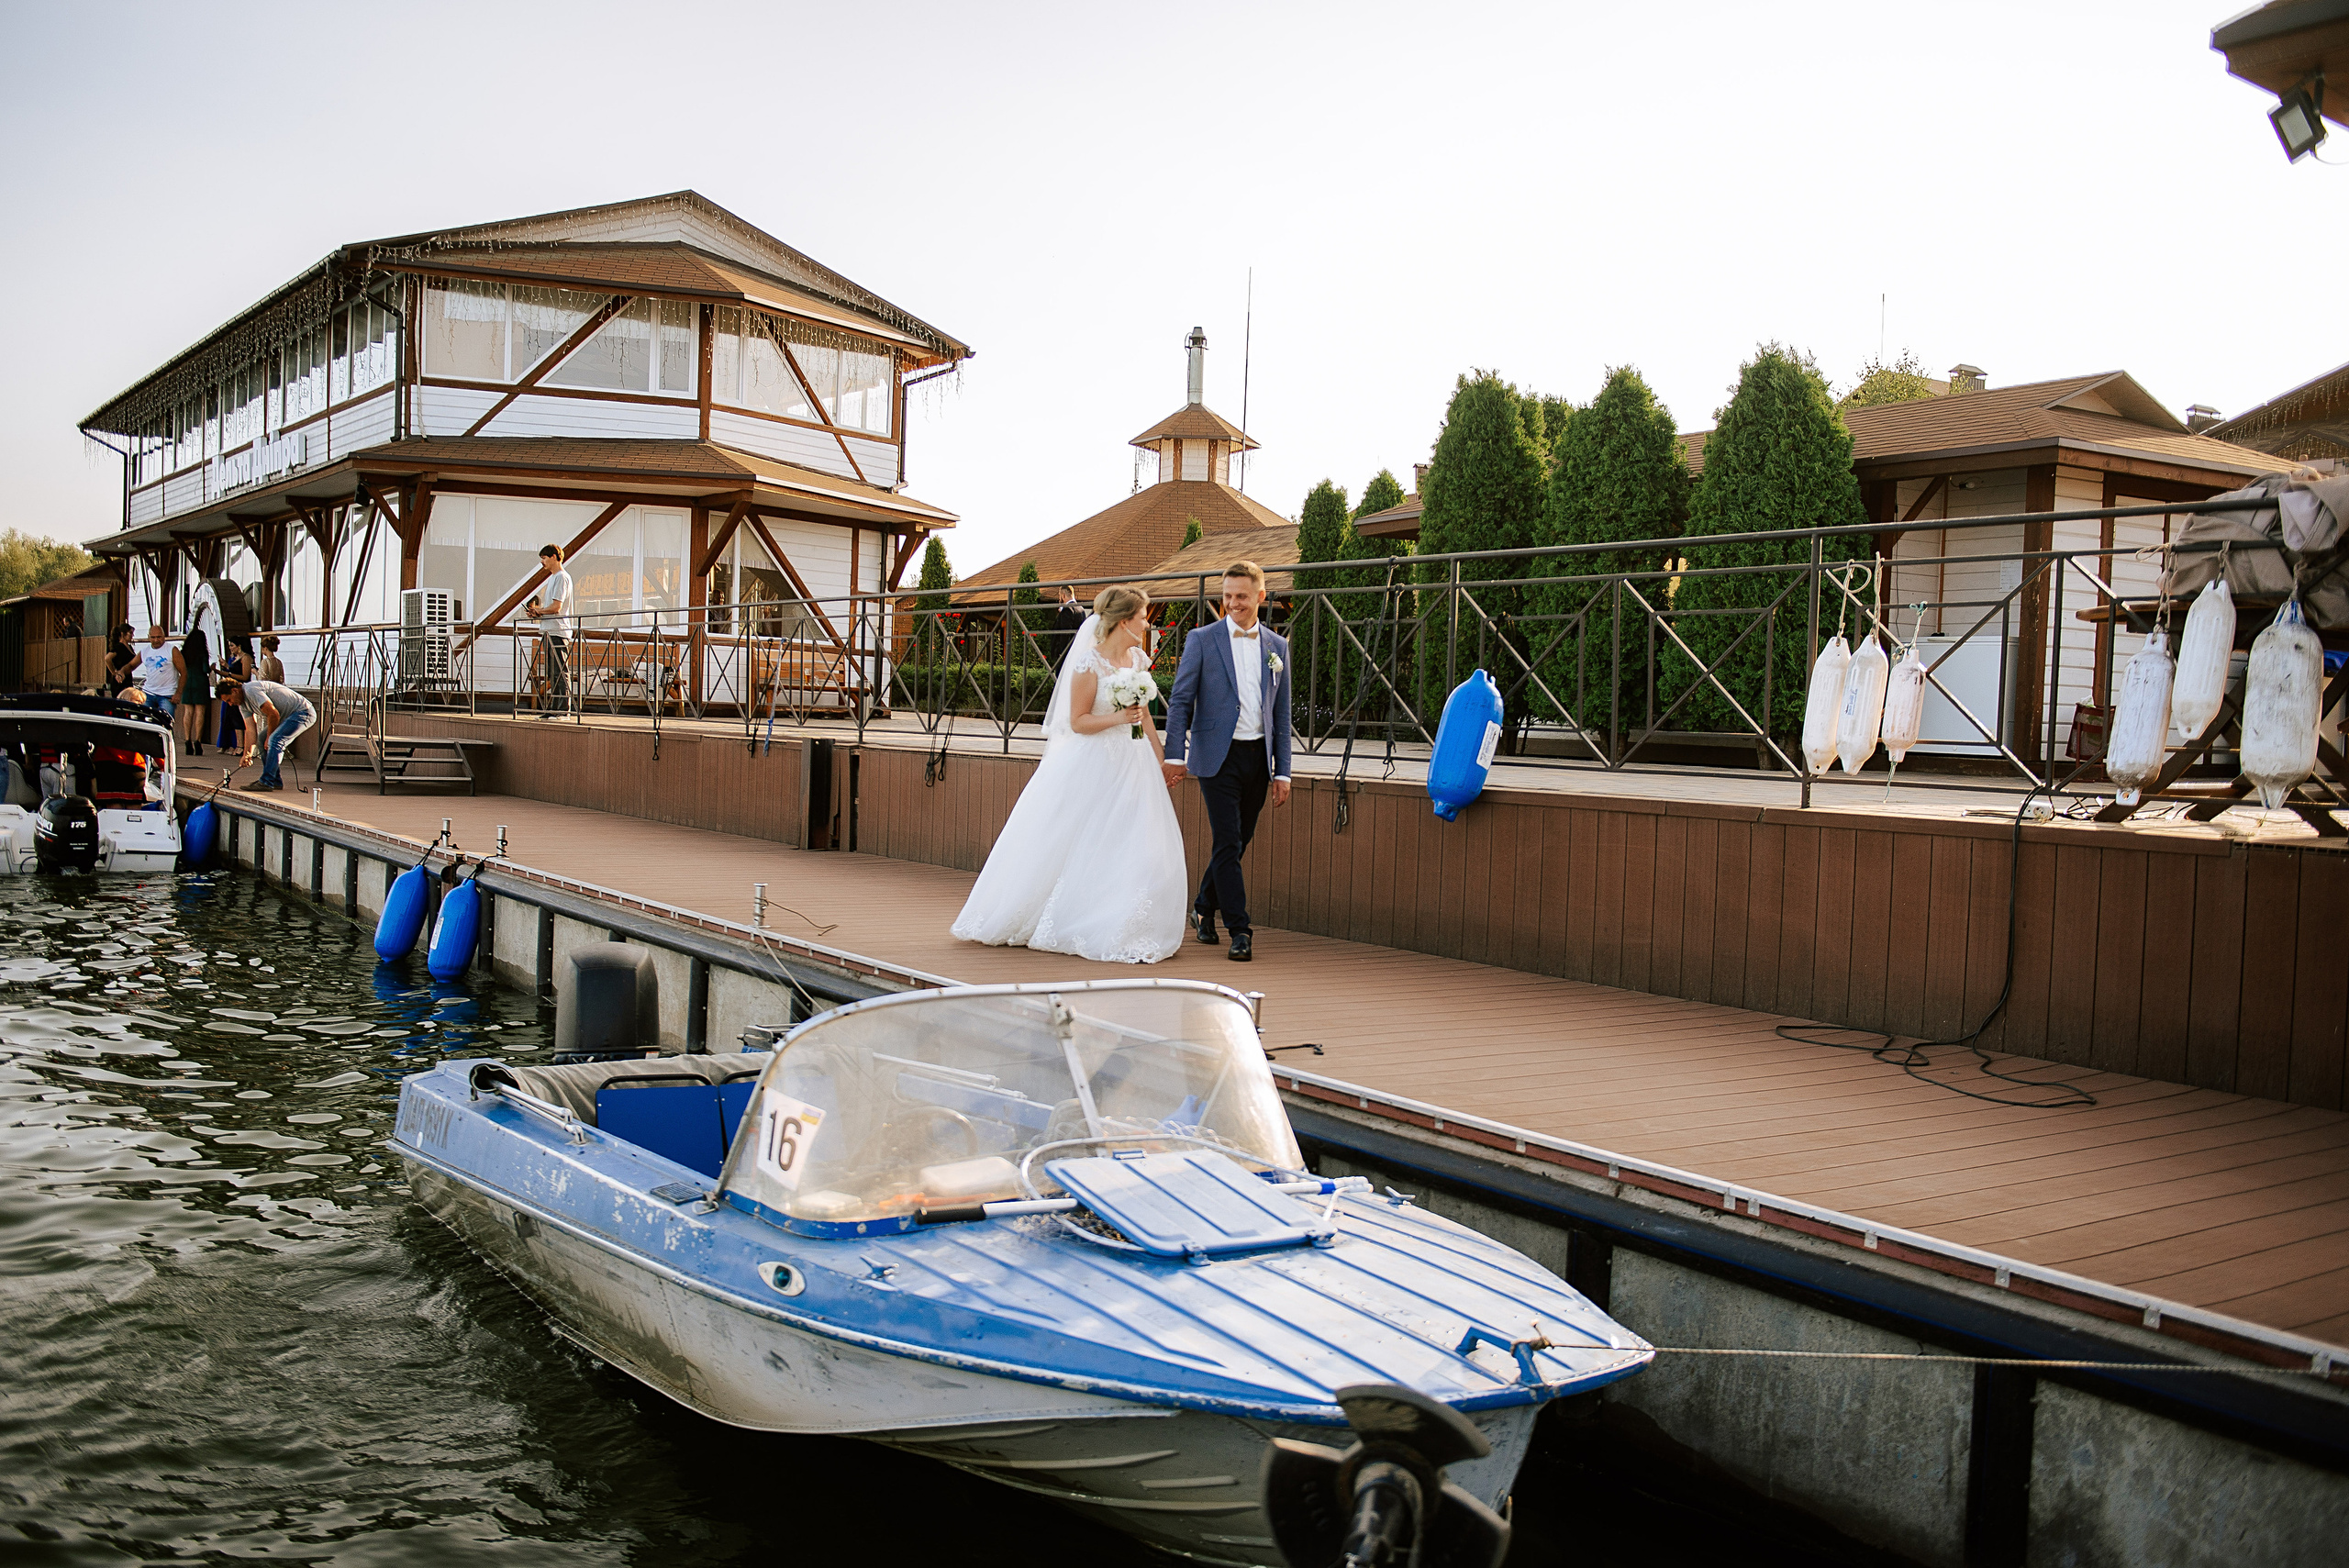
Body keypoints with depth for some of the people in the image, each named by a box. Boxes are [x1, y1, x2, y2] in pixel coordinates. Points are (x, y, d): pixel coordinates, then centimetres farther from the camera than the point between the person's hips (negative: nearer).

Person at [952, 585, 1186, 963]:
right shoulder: (1090, 663, -14)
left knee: (1145, 847, 0)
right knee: (1074, 846, 2)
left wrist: (1162, 758, 15)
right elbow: (1078, 722, -12)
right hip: (1093, 764, -6)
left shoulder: (1138, 658, 7)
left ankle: (1130, 932, 11)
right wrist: (1118, 718, -25)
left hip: (1133, 762, 6)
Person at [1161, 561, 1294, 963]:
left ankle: (1204, 909, 32)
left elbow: (1281, 713, 12)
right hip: (1218, 757, -4)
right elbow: (1180, 701, -1)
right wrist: (1174, 755, -11)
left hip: (1258, 757, 4)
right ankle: (1240, 930, -4)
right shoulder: (1201, 640, 0)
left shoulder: (1277, 646, 10)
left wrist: (1282, 771, 8)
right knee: (1227, 844, -8)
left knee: (1238, 843, 12)